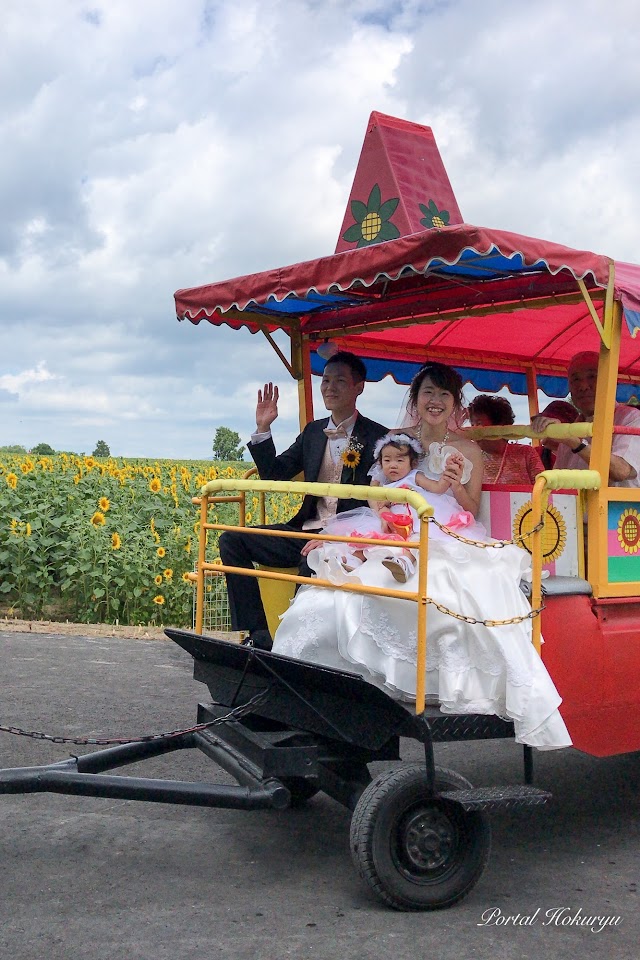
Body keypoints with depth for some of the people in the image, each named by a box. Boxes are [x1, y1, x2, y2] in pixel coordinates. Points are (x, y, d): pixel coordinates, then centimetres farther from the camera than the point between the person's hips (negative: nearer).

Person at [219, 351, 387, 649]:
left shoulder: (377, 437, -3)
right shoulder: (313, 431, 16)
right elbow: (274, 474, 14)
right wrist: (263, 428, 1)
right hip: (305, 530, 7)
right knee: (231, 540, -8)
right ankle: (258, 635, -14)